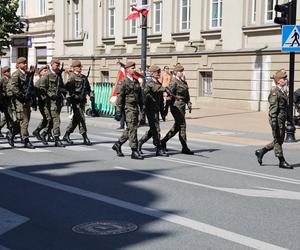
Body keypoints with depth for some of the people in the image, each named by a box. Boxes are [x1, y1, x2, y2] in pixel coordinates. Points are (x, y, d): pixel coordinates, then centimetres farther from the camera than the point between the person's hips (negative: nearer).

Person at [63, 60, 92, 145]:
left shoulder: (84, 77, 16)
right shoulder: (72, 77, -6)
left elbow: (88, 88, 23)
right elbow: (67, 87, -17)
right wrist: (74, 96, -19)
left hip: (82, 100, 8)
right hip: (76, 100, -8)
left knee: (76, 119, 12)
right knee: (81, 118, -9)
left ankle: (66, 135, 24)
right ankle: (85, 138, -7)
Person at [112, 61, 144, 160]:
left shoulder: (136, 81, 15)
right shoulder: (123, 82, -8)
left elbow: (140, 96, 20)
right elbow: (119, 97, -12)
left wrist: (142, 107, 16)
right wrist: (118, 111, -15)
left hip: (135, 108, 8)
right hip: (128, 108, -8)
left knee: (130, 129, 12)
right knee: (132, 129, -7)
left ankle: (118, 144, 27)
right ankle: (134, 152, -3)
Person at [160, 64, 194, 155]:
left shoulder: (184, 82, 15)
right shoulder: (173, 82, -11)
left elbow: (187, 95, 19)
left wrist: (189, 104, 6)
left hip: (182, 106, 9)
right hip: (176, 106, -9)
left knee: (177, 127, 13)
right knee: (182, 126, -6)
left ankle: (163, 141, 25)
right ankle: (184, 148, 0)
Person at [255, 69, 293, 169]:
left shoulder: (283, 92, 15)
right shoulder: (275, 92, -13)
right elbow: (273, 108, -18)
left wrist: (284, 121, 21)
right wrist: (274, 121, -23)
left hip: (282, 120, 10)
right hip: (277, 119, -10)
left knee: (280, 140, 13)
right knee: (278, 140, 0)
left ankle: (260, 152, 24)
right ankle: (282, 162, 8)